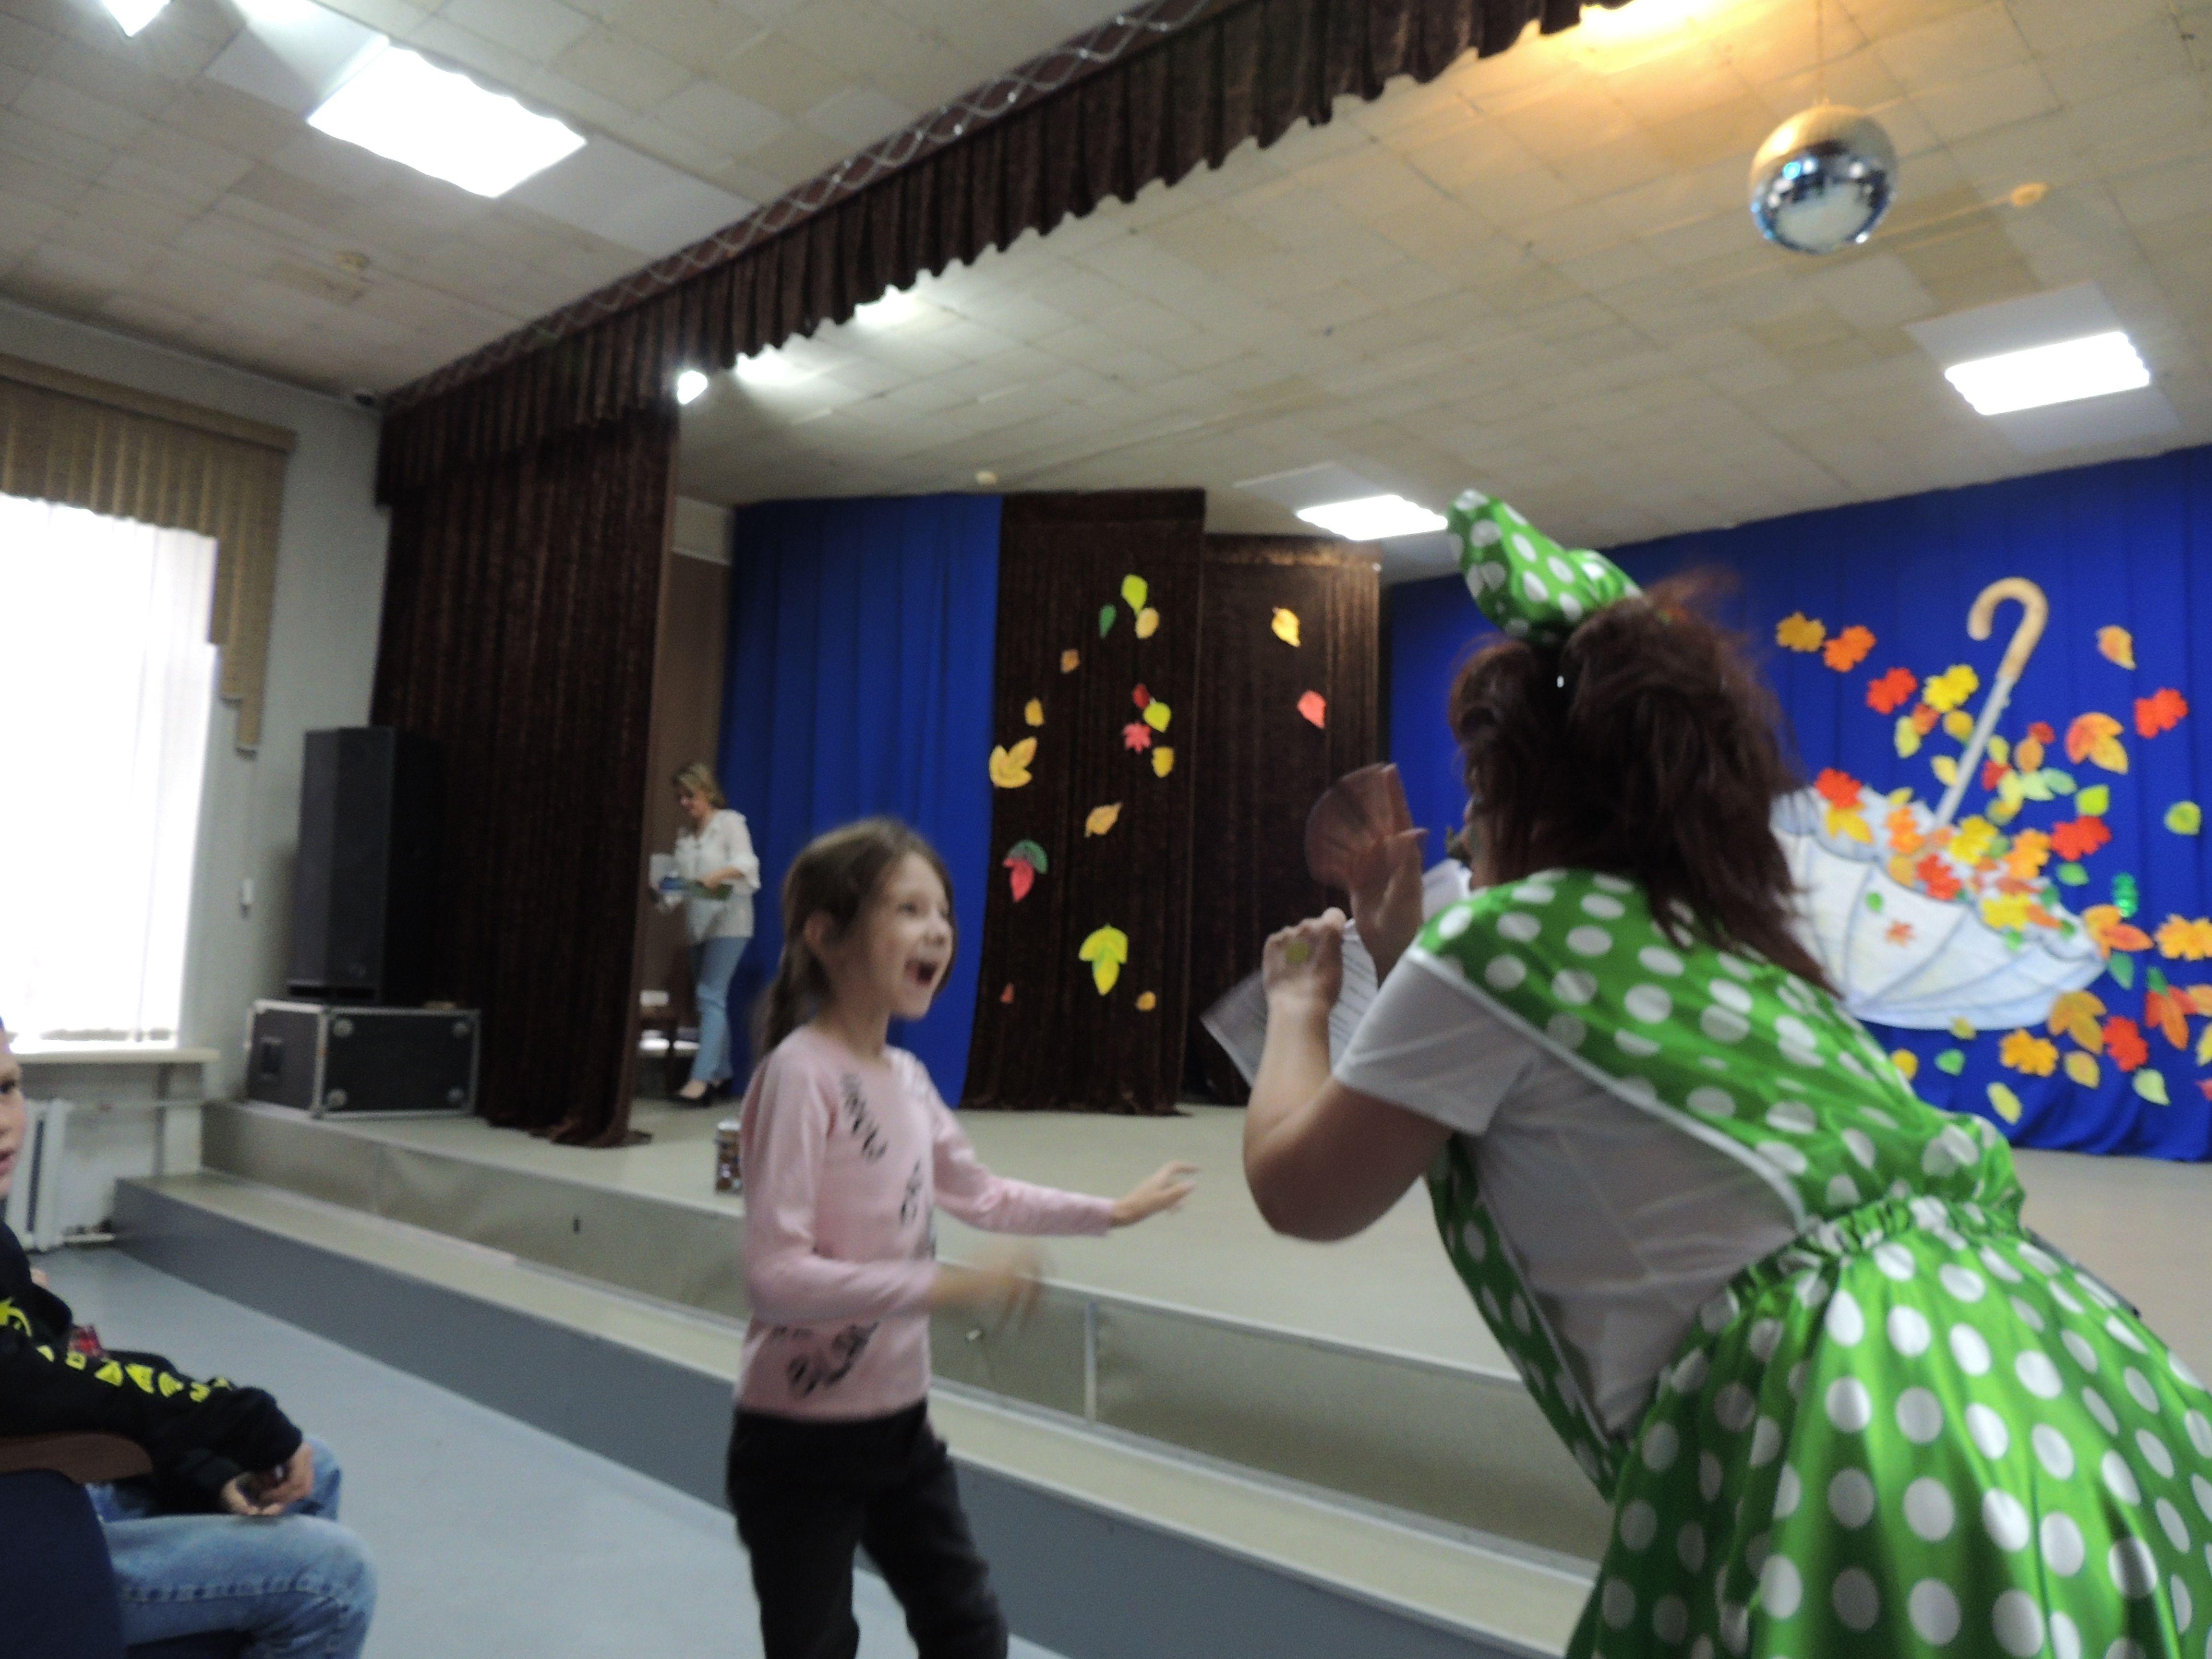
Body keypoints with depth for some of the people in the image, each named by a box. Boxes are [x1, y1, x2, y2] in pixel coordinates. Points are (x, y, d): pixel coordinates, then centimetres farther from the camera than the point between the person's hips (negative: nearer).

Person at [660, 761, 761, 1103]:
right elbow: (683, 883, 13)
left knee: (711, 996, -14)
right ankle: (721, 1070, 20)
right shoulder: (685, 836, 15)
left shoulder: (730, 823, -4)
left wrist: (719, 874, -38)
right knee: (708, 998, 10)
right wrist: (668, 897, -8)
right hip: (698, 925, 7)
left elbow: (746, 861, -19)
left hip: (728, 923, -7)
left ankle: (702, 1076, -16)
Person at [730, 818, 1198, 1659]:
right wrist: (950, 1285, -32)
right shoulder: (800, 1072, -24)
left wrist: (1113, 1211, 17)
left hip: (900, 1424, 8)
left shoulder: (907, 1078, 0)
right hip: (800, 1441, -7)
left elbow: (978, 1193, 17)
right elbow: (775, 1273, -29)